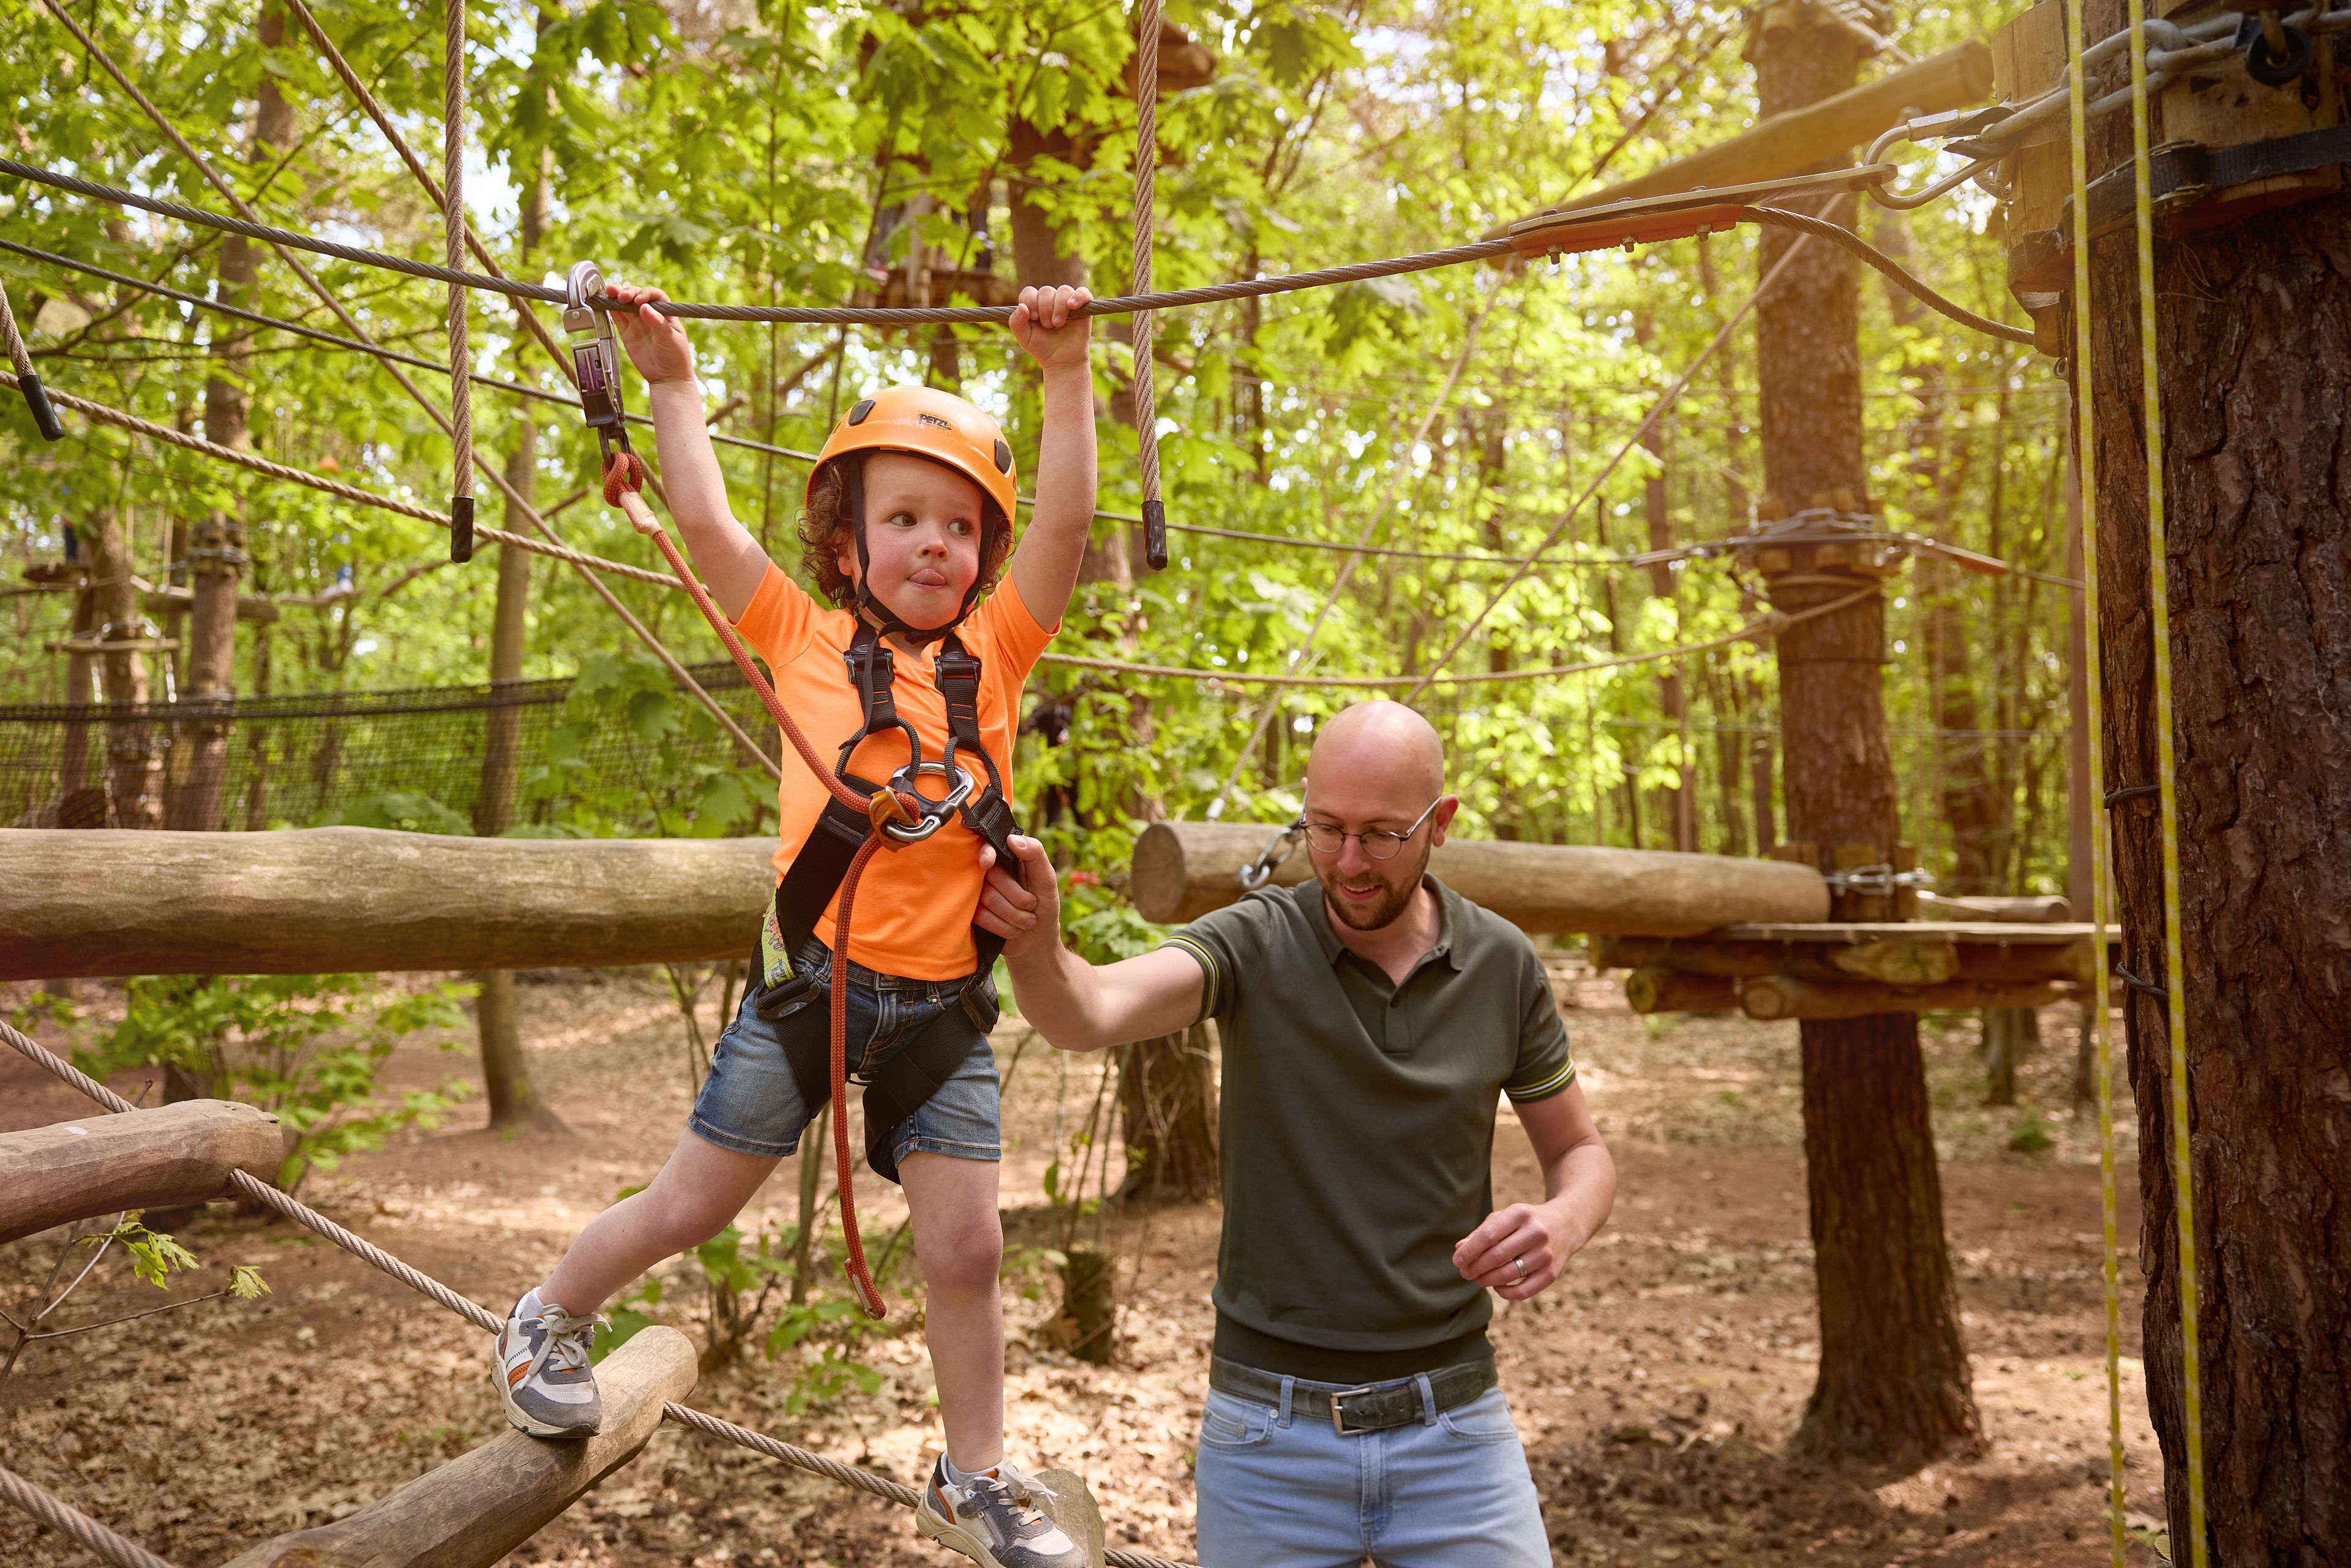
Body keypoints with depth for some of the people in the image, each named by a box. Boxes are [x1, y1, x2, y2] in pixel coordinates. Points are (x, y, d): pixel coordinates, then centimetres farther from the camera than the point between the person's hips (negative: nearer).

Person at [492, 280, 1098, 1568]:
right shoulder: (808, 641, 3)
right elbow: (707, 526, 1)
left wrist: (1065, 374, -8)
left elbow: (1065, 524, -3)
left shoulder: (995, 653, 6)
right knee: (690, 1207, 10)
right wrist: (671, 381, 6)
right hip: (811, 980, -2)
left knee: (965, 1244, 5)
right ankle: (549, 1320, 40)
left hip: (943, 1002, 2)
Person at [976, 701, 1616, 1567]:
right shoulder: (1257, 943, -10)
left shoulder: (1502, 965, -3)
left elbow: (1581, 1151, 9)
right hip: (1267, 1430, -1)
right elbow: (1092, 1011, -28)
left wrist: (1562, 1222, -14)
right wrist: (1038, 948, -51)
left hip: (1452, 1425, 1)